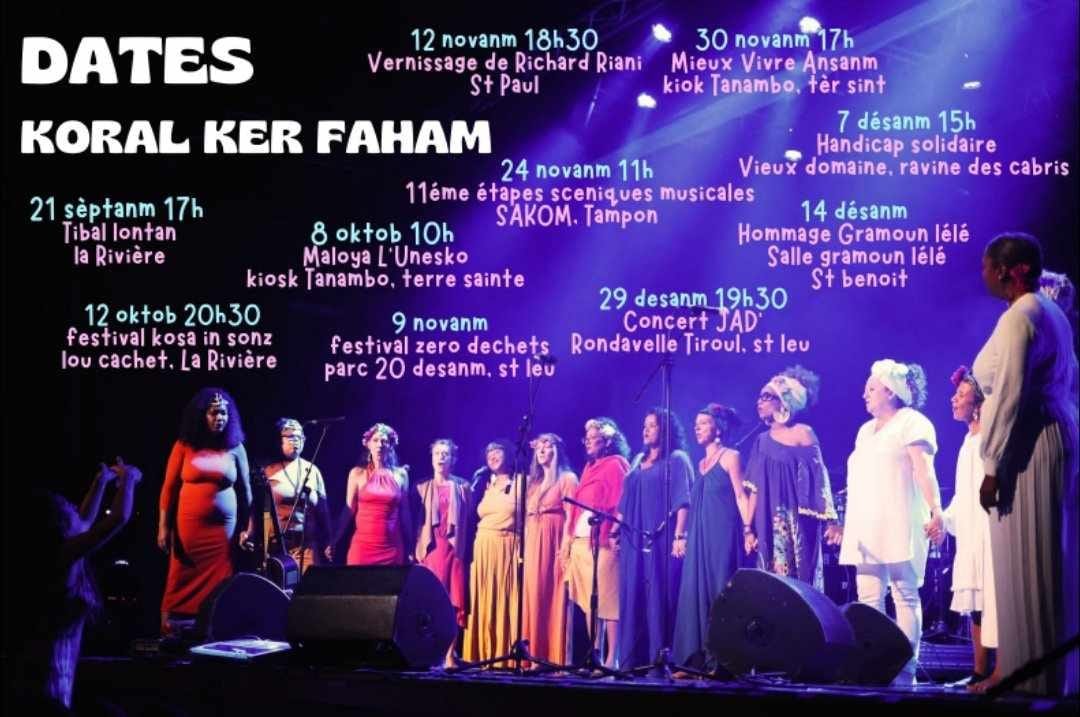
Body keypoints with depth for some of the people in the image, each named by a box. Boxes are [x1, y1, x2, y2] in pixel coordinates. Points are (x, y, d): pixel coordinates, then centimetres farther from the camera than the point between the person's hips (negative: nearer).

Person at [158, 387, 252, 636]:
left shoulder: (235, 448, 5)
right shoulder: (184, 446, 2)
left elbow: (245, 491, 9)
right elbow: (169, 488, 2)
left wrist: (248, 528, 4)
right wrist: (163, 527, -4)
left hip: (223, 528, 1)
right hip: (188, 527, -1)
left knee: (217, 586, 1)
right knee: (183, 583, 0)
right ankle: (171, 632, 6)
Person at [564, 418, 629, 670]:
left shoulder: (615, 465, -3)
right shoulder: (590, 468, 22)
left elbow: (621, 503, -11)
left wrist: (613, 533, -20)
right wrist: (569, 537, 16)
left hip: (602, 542, -9)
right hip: (581, 541, 9)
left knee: (608, 600, -10)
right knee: (589, 600, 8)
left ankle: (612, 658, -10)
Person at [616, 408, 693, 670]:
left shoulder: (676, 459, 0)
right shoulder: (638, 461, 20)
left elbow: (682, 500, -9)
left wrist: (679, 536, -19)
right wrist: (616, 530, 15)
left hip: (661, 539, -7)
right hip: (633, 540, 7)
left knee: (660, 597, -7)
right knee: (632, 599, 5)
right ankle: (631, 660, 8)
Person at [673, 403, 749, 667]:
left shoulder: (730, 457, -1)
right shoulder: (701, 464, 20)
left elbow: (741, 496, -9)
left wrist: (748, 529, -19)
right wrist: (684, 536, 16)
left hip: (723, 535, -7)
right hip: (699, 538, 7)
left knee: (719, 590, -9)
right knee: (696, 591, 2)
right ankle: (697, 660, 3)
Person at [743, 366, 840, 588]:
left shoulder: (803, 433, -4)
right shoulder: (763, 440, 11)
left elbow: (820, 480, -8)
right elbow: (755, 489, 12)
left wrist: (831, 521, -16)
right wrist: (749, 528, 8)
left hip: (798, 522, -5)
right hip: (769, 524, 5)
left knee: (799, 579, -5)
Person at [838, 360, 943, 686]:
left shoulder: (912, 422, 0)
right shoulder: (866, 430, 24)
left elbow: (924, 469, -12)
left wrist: (936, 509, -24)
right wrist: (846, 524, 24)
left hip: (899, 527, -8)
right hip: (868, 528, 8)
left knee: (905, 596, -6)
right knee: (868, 600, 2)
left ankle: (905, 670, -7)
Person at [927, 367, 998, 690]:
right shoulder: (970, 438, 17)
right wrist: (944, 520, 17)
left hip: (991, 530, -9)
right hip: (970, 532, 9)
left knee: (994, 601, -8)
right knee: (974, 602, 10)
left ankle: (1000, 672, -5)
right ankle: (979, 671, 15)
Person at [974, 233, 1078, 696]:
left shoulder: (1018, 316, -13)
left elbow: (1009, 396, -19)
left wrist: (993, 465, -17)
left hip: (1029, 448, -10)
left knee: (1027, 567, -5)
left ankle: (1029, 677, -1)